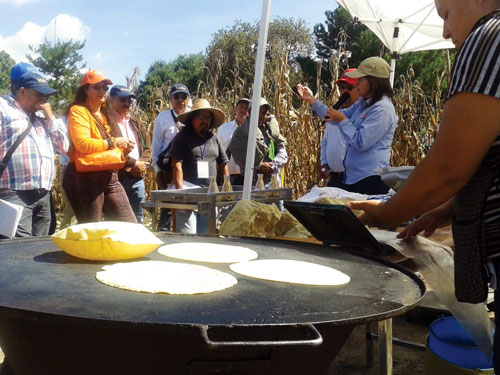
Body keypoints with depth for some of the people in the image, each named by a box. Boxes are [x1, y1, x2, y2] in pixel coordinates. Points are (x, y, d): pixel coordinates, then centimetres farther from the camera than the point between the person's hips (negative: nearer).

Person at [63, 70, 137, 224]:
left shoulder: (106, 114, 21)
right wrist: (112, 143, -14)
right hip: (85, 178, -8)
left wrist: (124, 148, 7)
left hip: (109, 176, 8)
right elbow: (82, 144, -21)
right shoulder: (78, 111, -5)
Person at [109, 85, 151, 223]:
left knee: (138, 221, 10)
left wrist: (142, 164, -4)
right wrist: (134, 163, -13)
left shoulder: (134, 123, 21)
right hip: (117, 177, -7)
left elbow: (147, 147, 16)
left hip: (137, 178, 7)